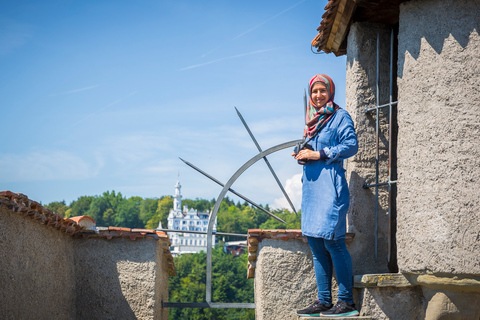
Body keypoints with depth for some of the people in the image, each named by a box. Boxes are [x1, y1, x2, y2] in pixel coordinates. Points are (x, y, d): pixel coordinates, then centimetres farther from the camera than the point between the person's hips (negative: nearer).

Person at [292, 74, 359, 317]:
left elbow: (351, 145, -12)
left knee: (331, 240, -14)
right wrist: (302, 156, 5)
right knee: (315, 243, 5)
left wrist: (319, 154, -15)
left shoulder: (340, 116, -1)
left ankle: (347, 301, -9)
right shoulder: (313, 120, 21)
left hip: (330, 184, -8)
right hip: (311, 185, 8)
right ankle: (324, 301, 8)